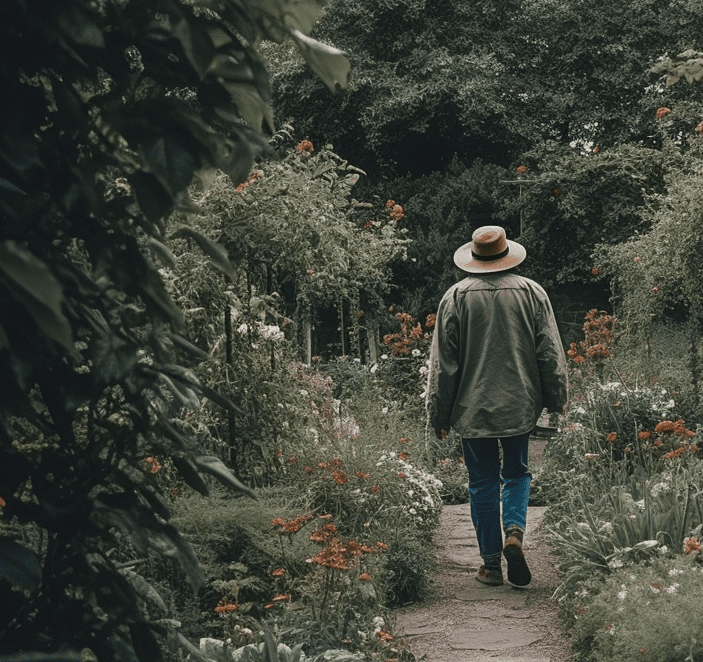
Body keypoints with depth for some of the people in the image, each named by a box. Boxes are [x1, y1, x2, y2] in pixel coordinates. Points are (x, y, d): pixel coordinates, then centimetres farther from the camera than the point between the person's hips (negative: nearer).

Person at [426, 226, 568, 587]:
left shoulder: (456, 296, -5)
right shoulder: (531, 292, -2)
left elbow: (443, 362, -2)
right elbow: (550, 353, 2)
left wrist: (439, 415, 6)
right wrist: (556, 401, 13)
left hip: (473, 408, -1)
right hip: (520, 405, 1)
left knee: (483, 482, 8)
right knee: (516, 472, 17)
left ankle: (491, 564, 11)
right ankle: (514, 530, -8)